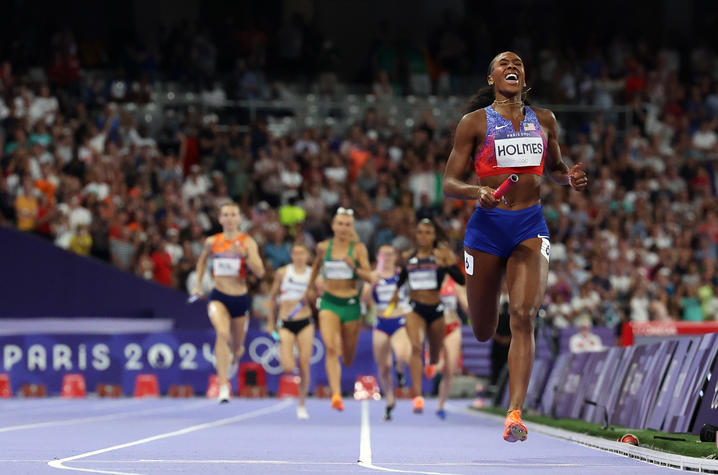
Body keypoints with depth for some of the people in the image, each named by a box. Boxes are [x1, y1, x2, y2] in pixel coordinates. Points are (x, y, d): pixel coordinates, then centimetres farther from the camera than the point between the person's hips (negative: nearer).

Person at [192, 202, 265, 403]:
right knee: (222, 333, -29)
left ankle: (233, 357, 54)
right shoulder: (212, 242, 1)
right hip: (218, 297, -1)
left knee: (237, 349, 13)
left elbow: (260, 272, -16)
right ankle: (223, 386, -32)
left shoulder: (248, 242, -5)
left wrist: (244, 254, -29)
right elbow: (202, 259, 24)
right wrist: (198, 284, 16)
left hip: (240, 298, 1)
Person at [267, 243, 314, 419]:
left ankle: (302, 405, 11)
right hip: (285, 324, 0)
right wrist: (271, 322, 12)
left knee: (304, 367, -4)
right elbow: (273, 296, 12)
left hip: (305, 324, 0)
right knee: (288, 368, -13)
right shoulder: (282, 273, 2)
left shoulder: (312, 275, 2)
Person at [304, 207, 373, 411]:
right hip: (329, 302, 0)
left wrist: (354, 267, -26)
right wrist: (309, 288, 31)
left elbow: (369, 277, -9)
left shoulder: (358, 248, -3)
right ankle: (336, 395, -30)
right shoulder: (323, 247, 3)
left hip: (351, 303, 0)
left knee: (348, 359, 11)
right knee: (330, 348, -22)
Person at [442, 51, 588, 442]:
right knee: (482, 332, 7)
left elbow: (554, 167, 26)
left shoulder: (544, 120, 10)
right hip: (487, 224, -1)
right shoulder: (474, 122, 0)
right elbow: (449, 184, -2)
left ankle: (514, 415, -24)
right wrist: (477, 192, -24)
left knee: (523, 316, -19)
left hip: (531, 226, 1)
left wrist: (571, 178, 2)